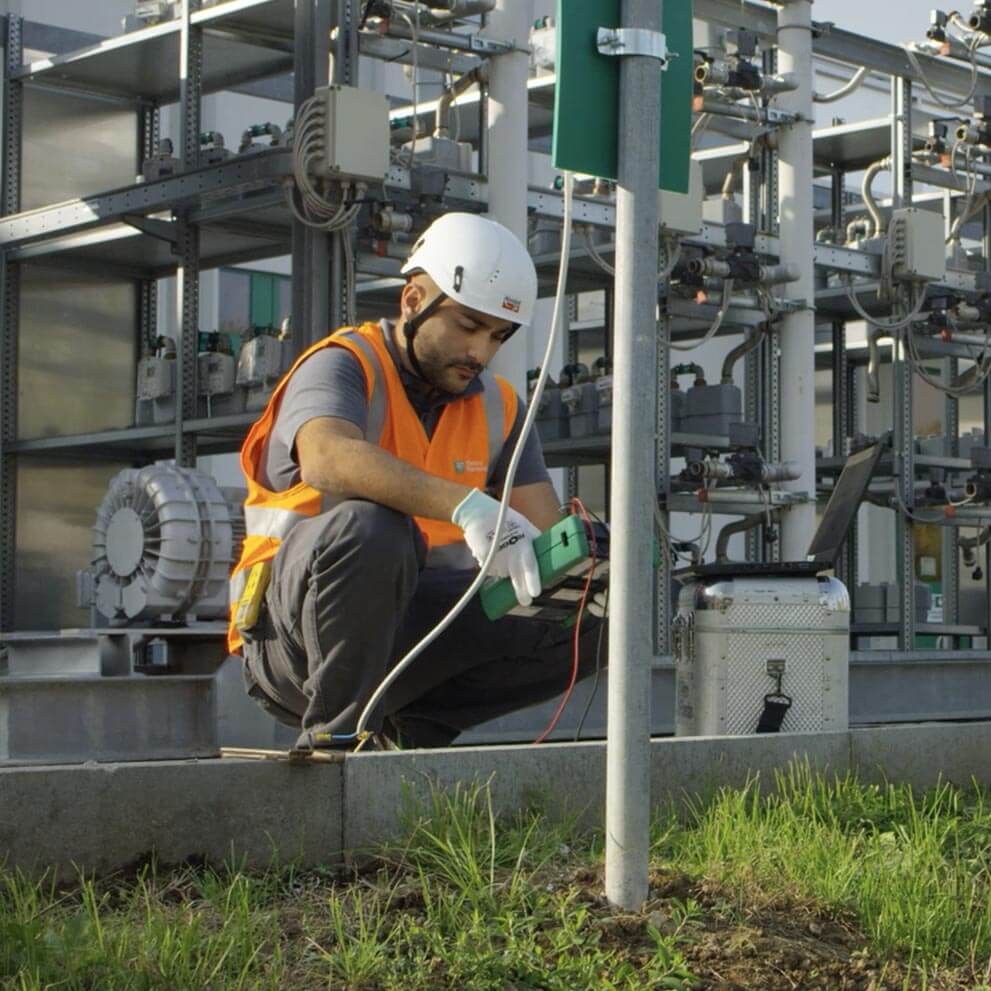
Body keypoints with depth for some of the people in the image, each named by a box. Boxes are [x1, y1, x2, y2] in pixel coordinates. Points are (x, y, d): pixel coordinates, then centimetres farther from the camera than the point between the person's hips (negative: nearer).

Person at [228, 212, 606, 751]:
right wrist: (466, 506, -47)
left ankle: (412, 725, -4)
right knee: (371, 525, -36)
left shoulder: (498, 407, 10)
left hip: (402, 632, 6)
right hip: (288, 637, -6)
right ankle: (333, 730, -20)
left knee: (584, 619, -9)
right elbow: (326, 458, -35)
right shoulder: (344, 366, -11)